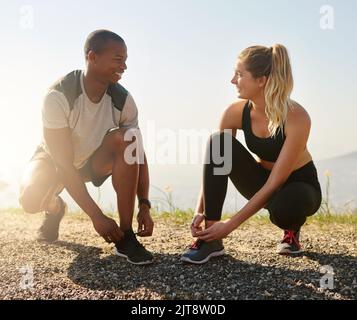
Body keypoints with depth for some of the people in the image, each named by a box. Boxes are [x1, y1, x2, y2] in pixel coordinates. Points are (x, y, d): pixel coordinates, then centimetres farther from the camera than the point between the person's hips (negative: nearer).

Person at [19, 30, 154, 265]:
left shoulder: (122, 100, -20)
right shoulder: (59, 96, -31)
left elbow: (138, 153, -14)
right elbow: (63, 163, -32)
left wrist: (144, 205, -25)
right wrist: (96, 216, -36)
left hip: (94, 160, 3)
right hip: (54, 160, -2)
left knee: (125, 138, -29)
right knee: (30, 200, -33)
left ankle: (125, 237, -24)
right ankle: (54, 207, 10)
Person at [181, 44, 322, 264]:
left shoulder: (297, 118, -29)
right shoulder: (237, 112, -16)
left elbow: (275, 183, -29)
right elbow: (213, 163, -10)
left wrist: (231, 225, -30)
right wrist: (201, 211, -20)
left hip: (299, 185, -4)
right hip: (262, 182, 4)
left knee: (283, 207, -41)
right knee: (218, 143, -23)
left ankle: (292, 230, 1)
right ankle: (211, 239, -22)